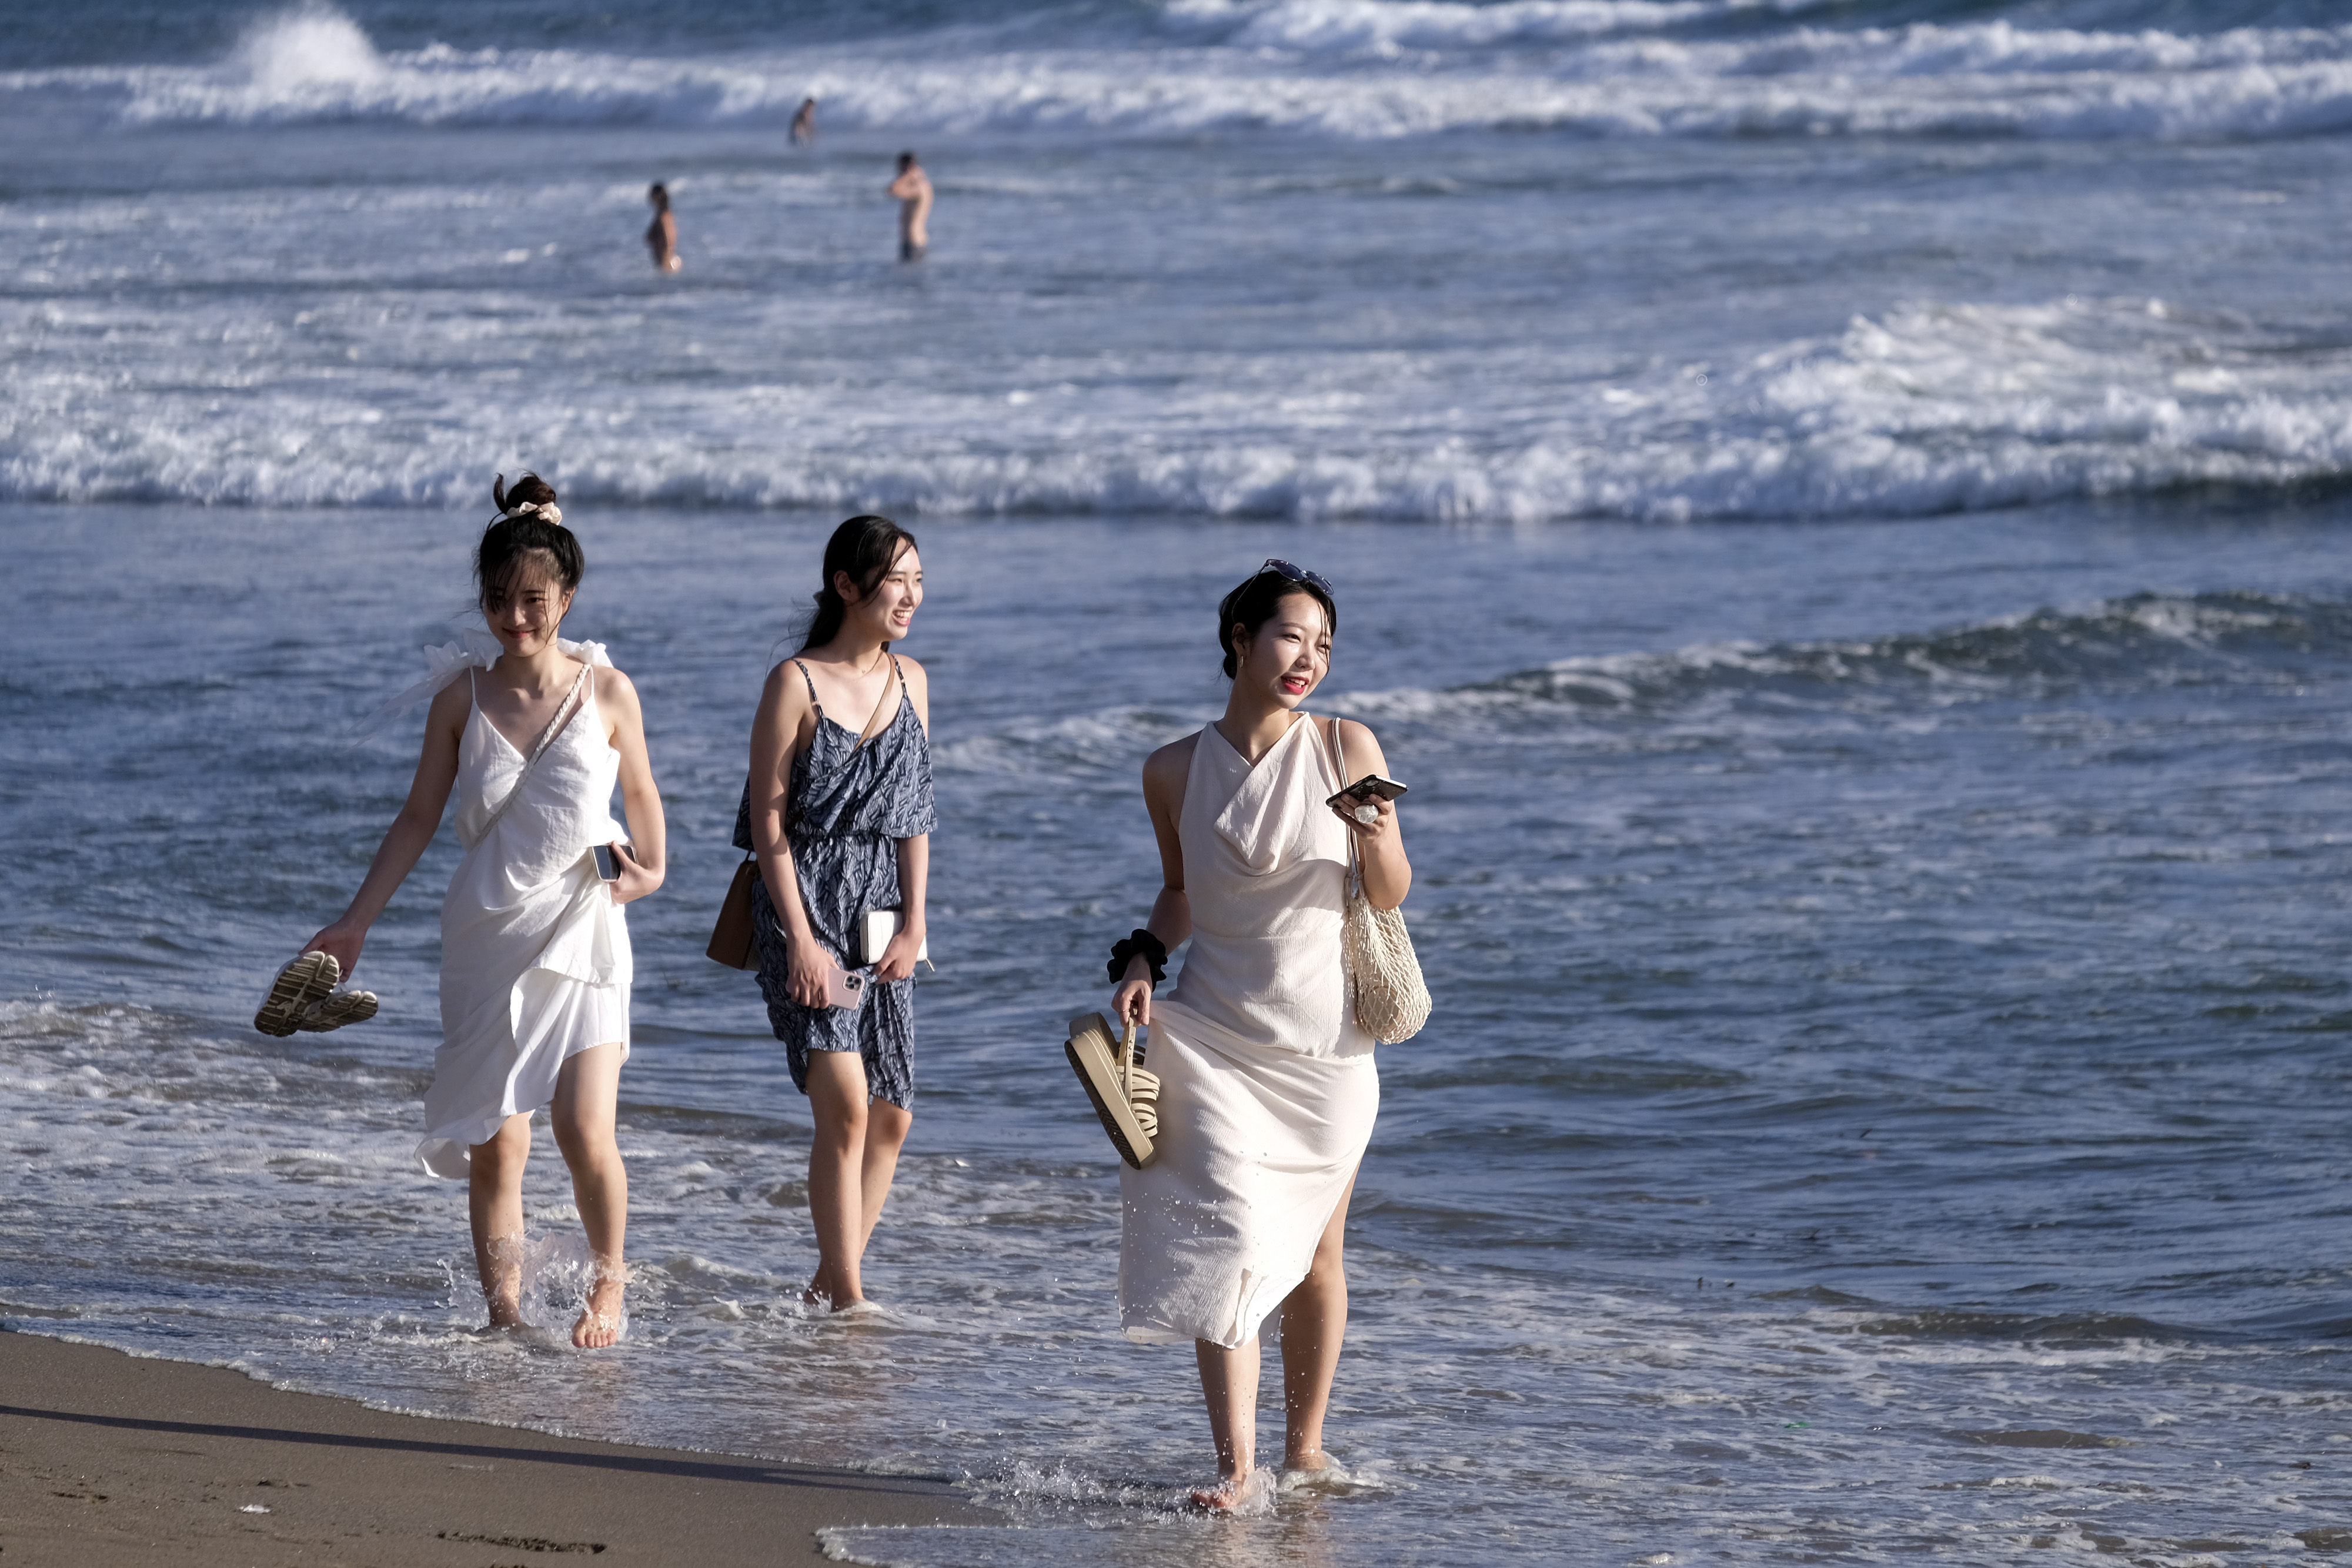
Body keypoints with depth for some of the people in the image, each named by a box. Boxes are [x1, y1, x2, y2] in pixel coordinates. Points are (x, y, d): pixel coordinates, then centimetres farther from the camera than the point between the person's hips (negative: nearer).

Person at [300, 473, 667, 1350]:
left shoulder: (607, 692, -3)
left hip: (580, 927, -2)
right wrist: (356, 924, 1)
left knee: (585, 1129, -13)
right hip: (486, 937, 2)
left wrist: (649, 869, -7)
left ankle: (608, 1275, 13)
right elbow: (419, 819, 4)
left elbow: (640, 795, 11)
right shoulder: (462, 698, -1)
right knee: (494, 1141, 2)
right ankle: (503, 1313, 14)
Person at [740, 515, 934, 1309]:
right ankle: (847, 1300, -11)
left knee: (891, 1117, 4)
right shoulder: (796, 683, -9)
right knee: (845, 1106, -16)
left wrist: (914, 925, 2)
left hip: (880, 911, 6)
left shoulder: (910, 680, 9)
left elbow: (914, 812, 11)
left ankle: (831, 1287, 16)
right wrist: (800, 939, -14)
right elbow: (769, 822, -9)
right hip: (806, 900, -6)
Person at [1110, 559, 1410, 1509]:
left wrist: (1375, 833, -20)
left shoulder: (1347, 748, -4)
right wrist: (1143, 959, -1)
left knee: (1315, 1250, 9)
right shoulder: (1175, 772, 0)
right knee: (1229, 1235, -14)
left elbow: (1390, 895, 0)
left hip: (1325, 1041, 1)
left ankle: (1304, 1446, 25)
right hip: (1215, 1032, -1)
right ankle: (1234, 1465, -15)